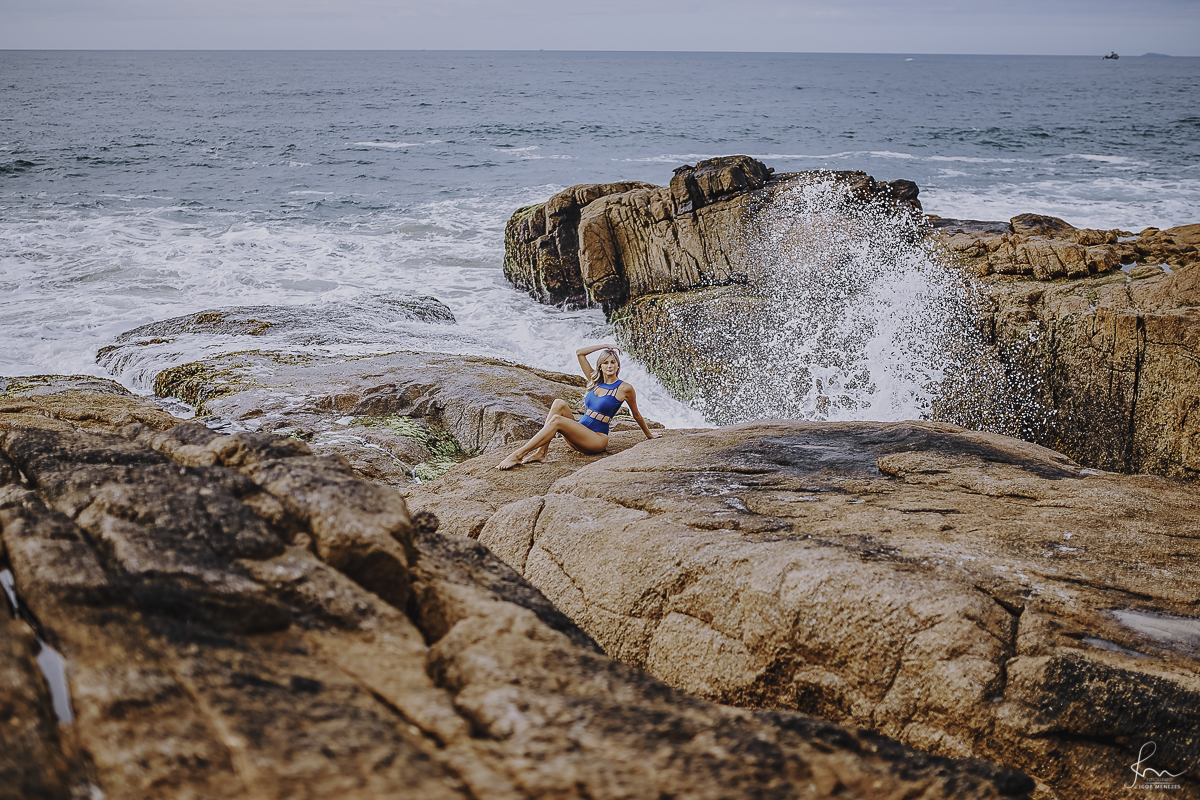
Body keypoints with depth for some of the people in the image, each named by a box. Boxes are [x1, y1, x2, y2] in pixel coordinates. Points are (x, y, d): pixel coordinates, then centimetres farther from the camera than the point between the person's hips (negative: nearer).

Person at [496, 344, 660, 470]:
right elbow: (579, 353, 14)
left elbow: (636, 414, 14)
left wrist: (648, 434, 26)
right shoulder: (595, 381, 15)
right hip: (579, 433, 6)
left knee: (556, 420, -28)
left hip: (597, 439, -6)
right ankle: (541, 452, -29)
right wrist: (605, 346, 13)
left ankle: (517, 455, -35)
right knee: (559, 404, -21)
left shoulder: (625, 389, 0)